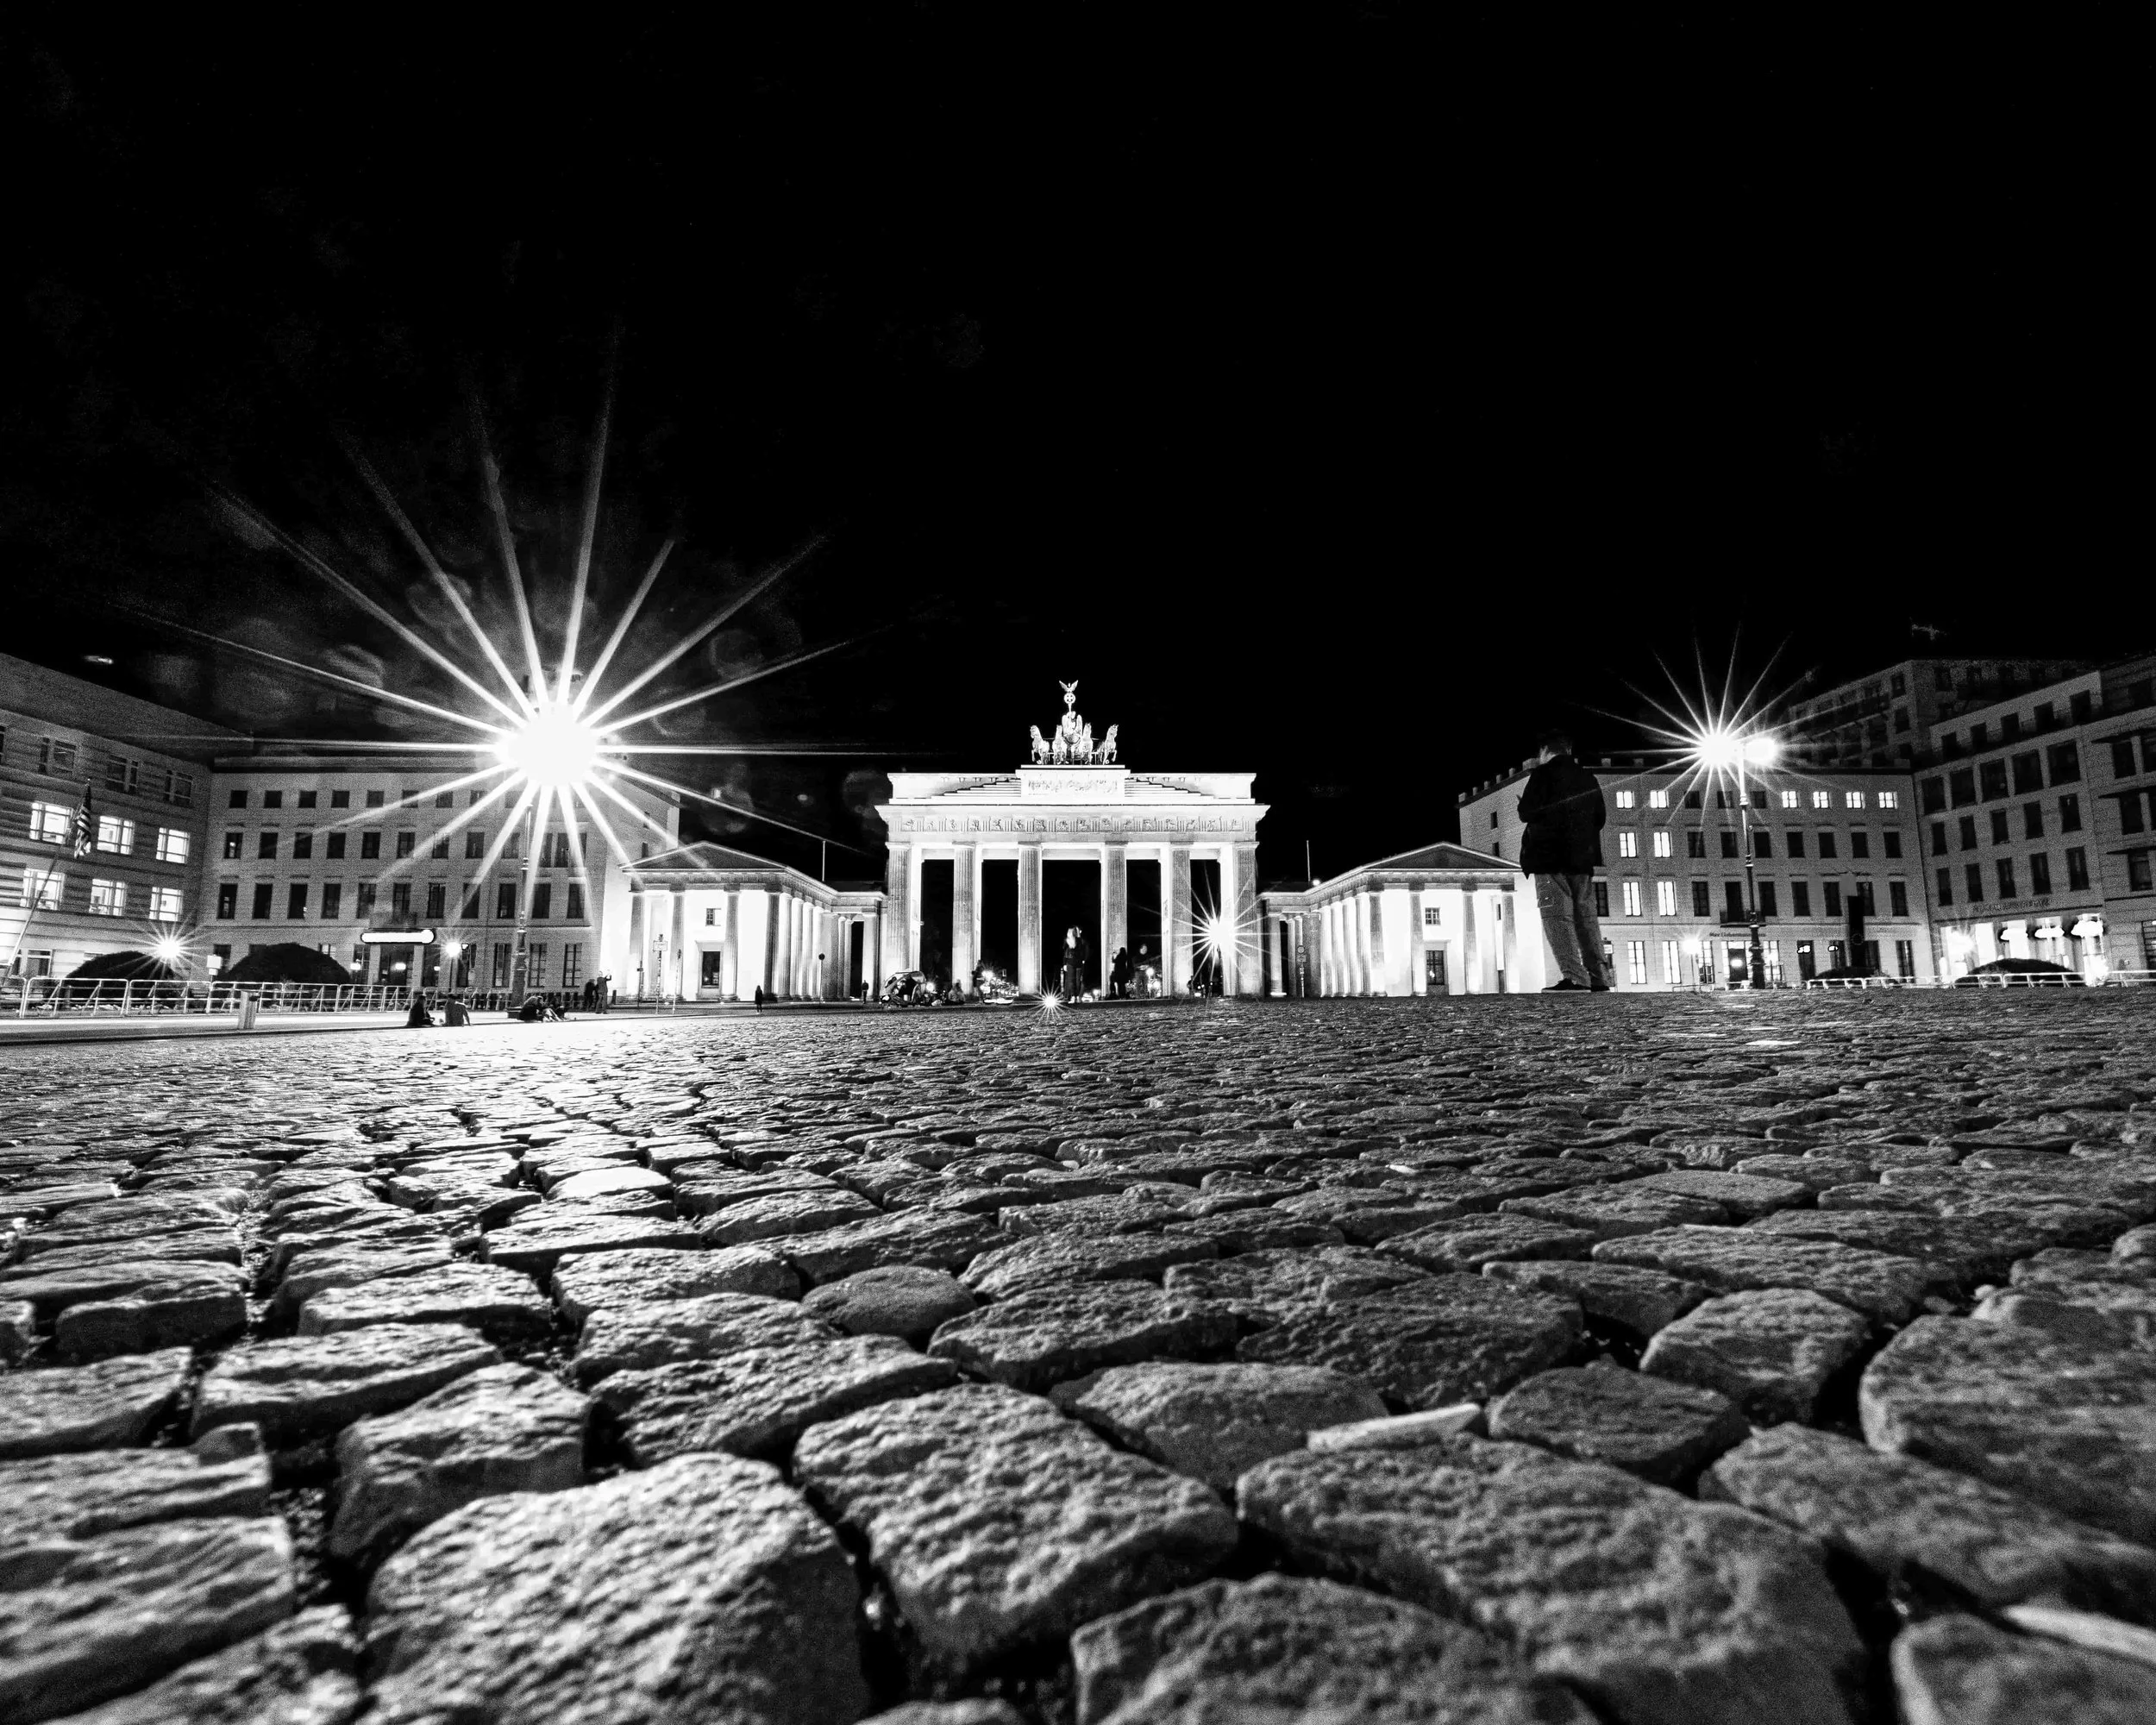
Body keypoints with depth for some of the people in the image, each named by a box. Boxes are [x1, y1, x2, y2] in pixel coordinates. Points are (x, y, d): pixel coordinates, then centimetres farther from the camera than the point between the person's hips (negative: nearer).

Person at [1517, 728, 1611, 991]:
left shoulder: (1543, 774, -5)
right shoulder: (1589, 778, 15)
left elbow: (1527, 812, -12)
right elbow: (1600, 818, 18)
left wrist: (1523, 805, 10)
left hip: (1550, 856, -6)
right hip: (1582, 859, 6)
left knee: (1557, 915, -9)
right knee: (1585, 916, 10)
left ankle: (1573, 977, -18)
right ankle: (1598, 978, 9)